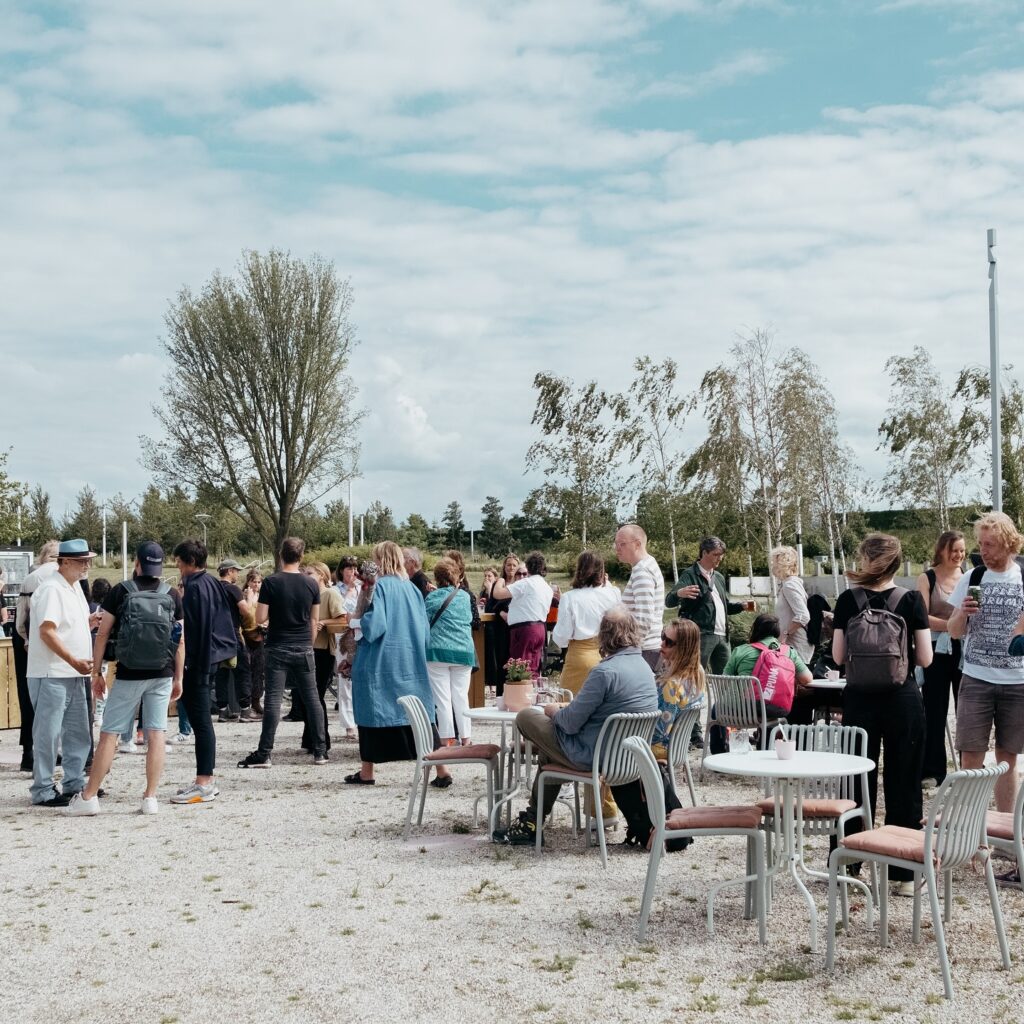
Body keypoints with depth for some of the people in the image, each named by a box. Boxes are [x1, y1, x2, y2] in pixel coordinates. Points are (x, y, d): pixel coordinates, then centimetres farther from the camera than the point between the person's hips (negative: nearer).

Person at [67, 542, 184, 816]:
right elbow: (180, 641, 4)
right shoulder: (172, 596, 3)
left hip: (128, 675, -2)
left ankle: (89, 797, 6)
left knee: (109, 734, 3)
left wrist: (96, 672, 5)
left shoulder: (121, 592, -3)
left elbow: (102, 634, -3)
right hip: (162, 676, 2)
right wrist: (178, 678, 11)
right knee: (156, 735, 3)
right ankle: (150, 798, 2)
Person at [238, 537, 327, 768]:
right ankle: (320, 751, 11)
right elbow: (314, 621, 6)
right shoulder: (311, 584, 1)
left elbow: (260, 618, -8)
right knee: (312, 698, 8)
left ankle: (264, 754, -3)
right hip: (304, 649, 2)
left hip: (278, 649, -2)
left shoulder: (271, 582, -7)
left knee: (273, 699, -2)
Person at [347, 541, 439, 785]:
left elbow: (373, 625, -18)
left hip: (378, 662, -5)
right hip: (411, 661, 5)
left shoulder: (378, 586, -10)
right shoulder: (411, 588, 7)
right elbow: (424, 628, 9)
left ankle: (367, 772, 12)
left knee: (372, 711, 6)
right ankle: (441, 768, -2)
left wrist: (360, 618, 1)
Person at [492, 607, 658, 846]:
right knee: (549, 750, 28)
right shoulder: (645, 667, 3)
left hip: (594, 758, -8)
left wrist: (553, 711, 2)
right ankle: (532, 822, 31)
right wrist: (565, 710, 15)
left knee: (525, 717, 6)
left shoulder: (605, 672, -24)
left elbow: (570, 724, -20)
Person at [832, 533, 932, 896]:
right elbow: (925, 658, -5)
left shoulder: (848, 600, -4)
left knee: (857, 783, 11)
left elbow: (838, 656, -3)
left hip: (859, 699, 1)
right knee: (903, 784, 6)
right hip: (902, 699, -1)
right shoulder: (911, 600, -6)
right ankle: (904, 873, 9)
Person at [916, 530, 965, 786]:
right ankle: (933, 769, 12)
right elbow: (922, 617, -8)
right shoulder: (927, 578, 0)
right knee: (935, 711, 5)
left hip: (964, 650, 2)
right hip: (936, 651, -2)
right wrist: (951, 625, -22)